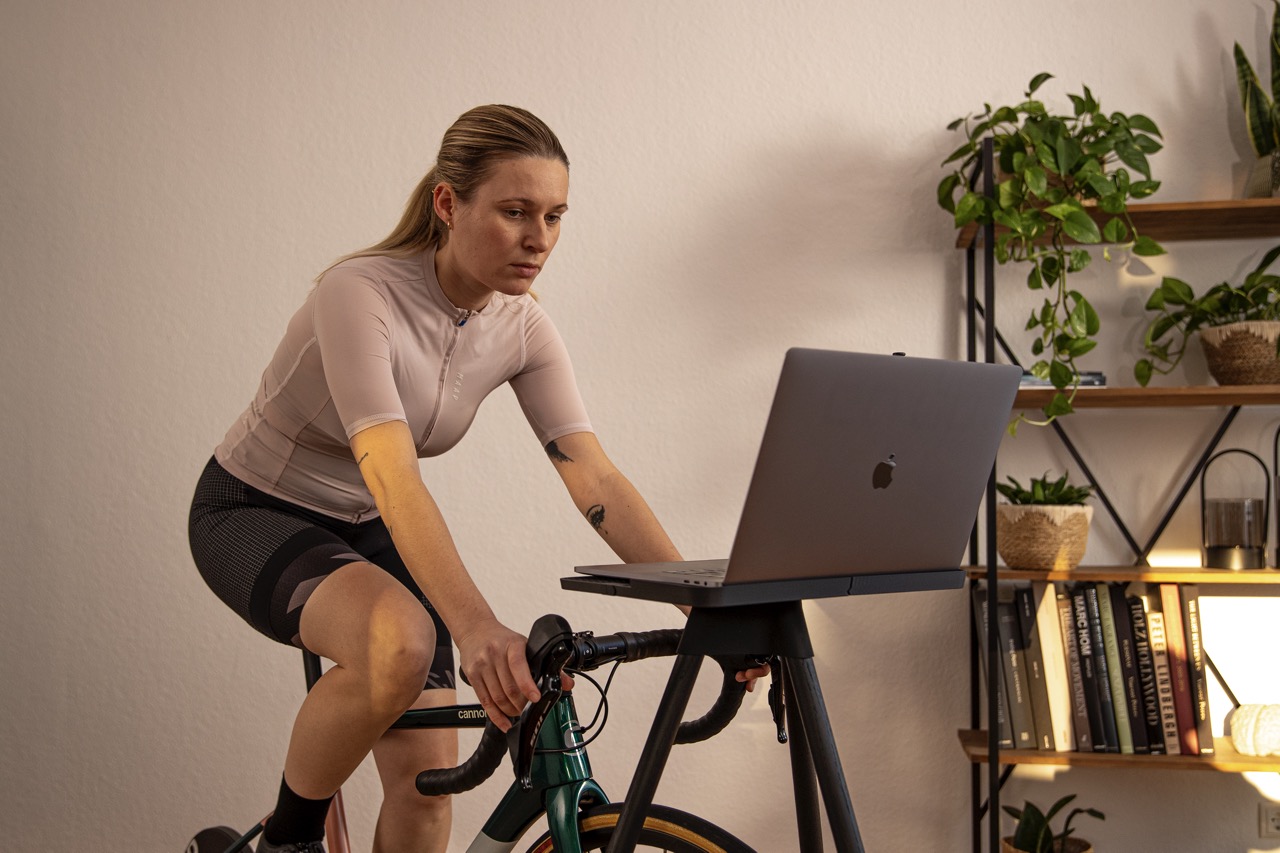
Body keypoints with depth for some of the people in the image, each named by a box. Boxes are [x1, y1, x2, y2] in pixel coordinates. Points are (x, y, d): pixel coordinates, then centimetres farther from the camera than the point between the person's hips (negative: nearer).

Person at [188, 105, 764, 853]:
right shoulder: (361, 293, -29)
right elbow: (391, 475, -41)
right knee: (399, 644, -36)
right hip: (255, 514, -5)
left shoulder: (522, 327, -11)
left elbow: (594, 477, -17)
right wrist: (476, 628, -54)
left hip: (366, 531, 6)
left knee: (429, 780, -6)